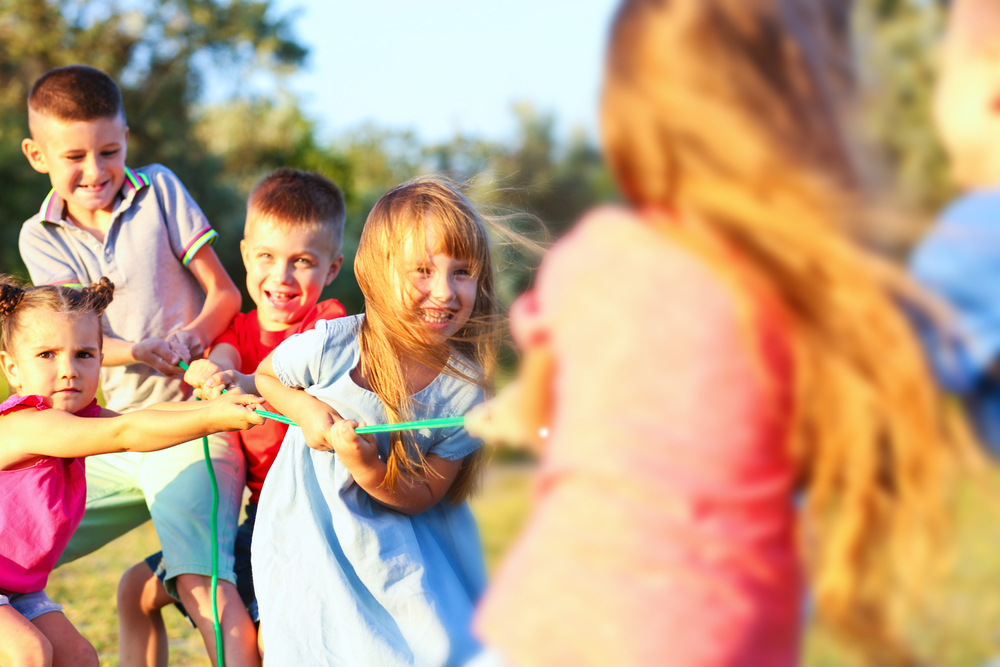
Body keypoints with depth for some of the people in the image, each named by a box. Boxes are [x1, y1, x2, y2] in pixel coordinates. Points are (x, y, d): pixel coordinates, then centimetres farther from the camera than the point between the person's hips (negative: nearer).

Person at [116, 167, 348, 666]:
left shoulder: (328, 322, -9)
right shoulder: (239, 329, 9)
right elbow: (221, 361, -12)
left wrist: (249, 384, -49)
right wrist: (211, 375, -38)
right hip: (261, 512, 7)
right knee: (138, 588, 15)